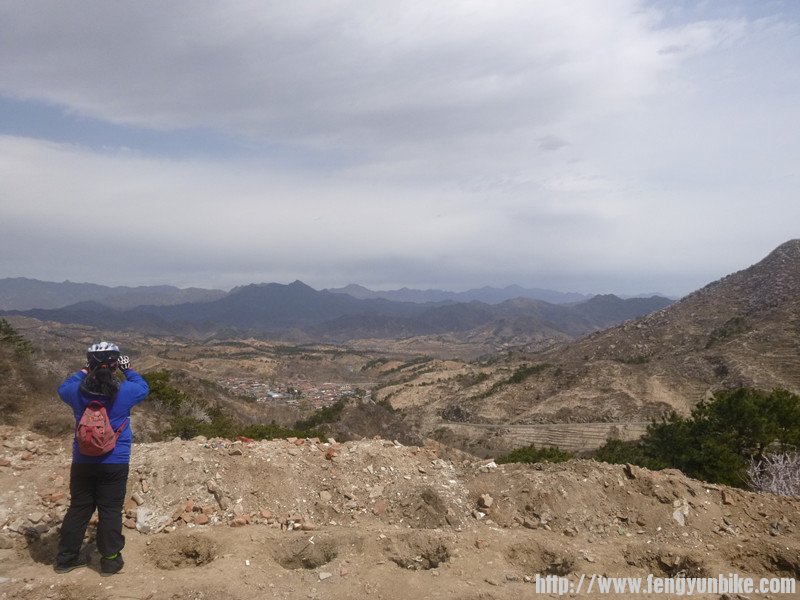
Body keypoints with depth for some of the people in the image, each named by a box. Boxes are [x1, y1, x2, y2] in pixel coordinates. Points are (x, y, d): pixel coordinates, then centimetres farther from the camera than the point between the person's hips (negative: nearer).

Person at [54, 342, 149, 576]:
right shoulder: (126, 391, -14)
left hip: (82, 462, 3)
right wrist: (129, 370, 18)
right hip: (115, 463, -2)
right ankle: (110, 560, 15)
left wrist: (84, 371, 19)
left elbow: (63, 388, 16)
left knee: (78, 508, 16)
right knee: (110, 510, 7)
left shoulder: (77, 391, -8)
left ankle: (66, 557, 26)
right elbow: (143, 388, 8)